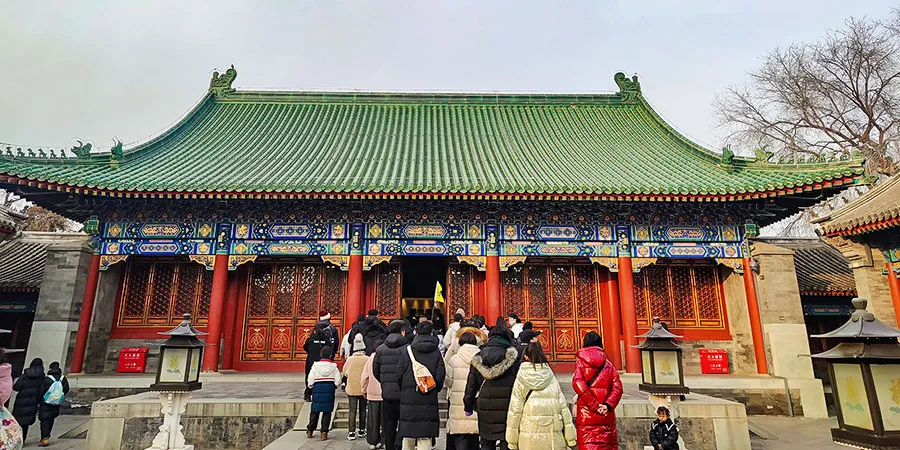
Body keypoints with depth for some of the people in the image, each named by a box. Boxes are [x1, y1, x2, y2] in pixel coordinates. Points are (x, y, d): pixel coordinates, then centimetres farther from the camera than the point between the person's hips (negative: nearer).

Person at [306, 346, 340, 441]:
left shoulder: (315, 365, -5)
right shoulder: (334, 366, -4)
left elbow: (310, 380, -5)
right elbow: (338, 381, -4)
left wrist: (310, 386, 13)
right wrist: (334, 387, 14)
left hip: (317, 390, 0)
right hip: (329, 391, 0)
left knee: (315, 411, 12)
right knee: (327, 412, 6)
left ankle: (310, 431, 21)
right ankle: (324, 432, 4)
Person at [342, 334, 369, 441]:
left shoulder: (350, 359, -6)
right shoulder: (367, 359, -11)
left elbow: (344, 373, 4)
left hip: (351, 389, 0)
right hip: (363, 389, 0)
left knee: (352, 410, 5)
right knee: (362, 410, 13)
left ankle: (351, 432, 1)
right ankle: (361, 431, 21)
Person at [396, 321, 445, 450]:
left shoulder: (408, 350, -1)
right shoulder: (436, 352, 0)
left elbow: (399, 376, 0)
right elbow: (440, 376, -3)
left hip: (408, 400, 1)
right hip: (429, 401, -1)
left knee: (408, 437, 12)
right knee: (425, 439, 2)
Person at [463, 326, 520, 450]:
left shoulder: (478, 358, 3)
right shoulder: (514, 356, -6)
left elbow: (471, 385, 8)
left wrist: (468, 406, 18)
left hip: (485, 409, 3)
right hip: (507, 409, -2)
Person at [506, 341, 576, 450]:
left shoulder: (521, 379, 0)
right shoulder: (551, 377, 3)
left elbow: (515, 410, -1)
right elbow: (563, 408, 2)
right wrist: (570, 439, 7)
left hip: (529, 439, -1)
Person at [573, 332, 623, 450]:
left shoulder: (581, 360, 3)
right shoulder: (608, 363, 12)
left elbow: (578, 384, -13)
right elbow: (617, 387, -1)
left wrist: (594, 406, -12)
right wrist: (607, 405, -9)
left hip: (586, 414, -3)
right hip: (607, 416, 3)